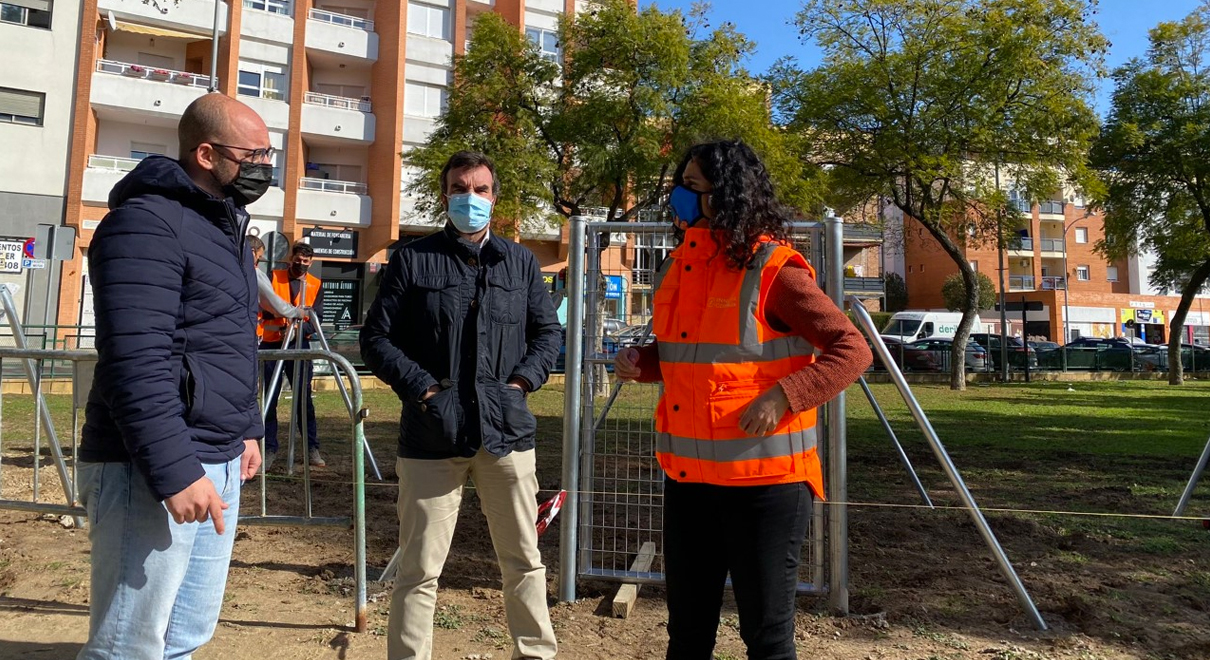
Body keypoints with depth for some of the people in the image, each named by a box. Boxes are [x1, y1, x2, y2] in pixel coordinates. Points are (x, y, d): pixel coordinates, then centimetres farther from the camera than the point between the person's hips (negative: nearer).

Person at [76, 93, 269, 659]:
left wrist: (245, 429, 22)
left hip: (218, 464, 9)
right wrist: (174, 471, -24)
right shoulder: (147, 222, -13)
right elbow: (136, 363, -22)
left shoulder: (226, 226, 17)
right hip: (152, 470, -9)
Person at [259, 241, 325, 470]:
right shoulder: (274, 278, 5)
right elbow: (263, 307, -6)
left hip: (299, 345, 0)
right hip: (271, 344, 0)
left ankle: (312, 448, 4)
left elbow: (316, 319, -1)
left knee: (303, 398, -1)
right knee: (269, 399, 3)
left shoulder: (316, 285, 6)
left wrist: (300, 327, -22)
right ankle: (269, 449, 11)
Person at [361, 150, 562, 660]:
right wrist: (423, 389, -9)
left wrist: (523, 380, 0)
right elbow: (376, 338, 3)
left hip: (507, 430, 3)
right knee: (419, 570, 6)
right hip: (432, 435, -2)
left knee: (524, 560, 14)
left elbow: (548, 330, 17)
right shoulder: (412, 260, 3)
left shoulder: (520, 262, 11)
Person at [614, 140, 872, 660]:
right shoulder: (681, 265, 9)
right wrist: (641, 360, 2)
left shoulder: (772, 270, -12)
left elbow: (852, 350, -11)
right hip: (688, 475, 7)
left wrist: (783, 396, -24)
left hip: (763, 476, -6)